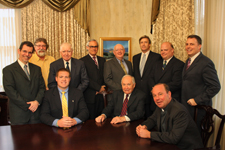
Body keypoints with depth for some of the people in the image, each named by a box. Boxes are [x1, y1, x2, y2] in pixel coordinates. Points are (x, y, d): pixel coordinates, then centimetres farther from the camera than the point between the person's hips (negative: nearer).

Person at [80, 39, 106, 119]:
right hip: (90, 96, -4)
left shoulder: (102, 60, 16)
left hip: (100, 94, 4)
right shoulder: (83, 61, -2)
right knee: (91, 119, 0)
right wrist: (99, 88, -11)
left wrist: (103, 88, -3)